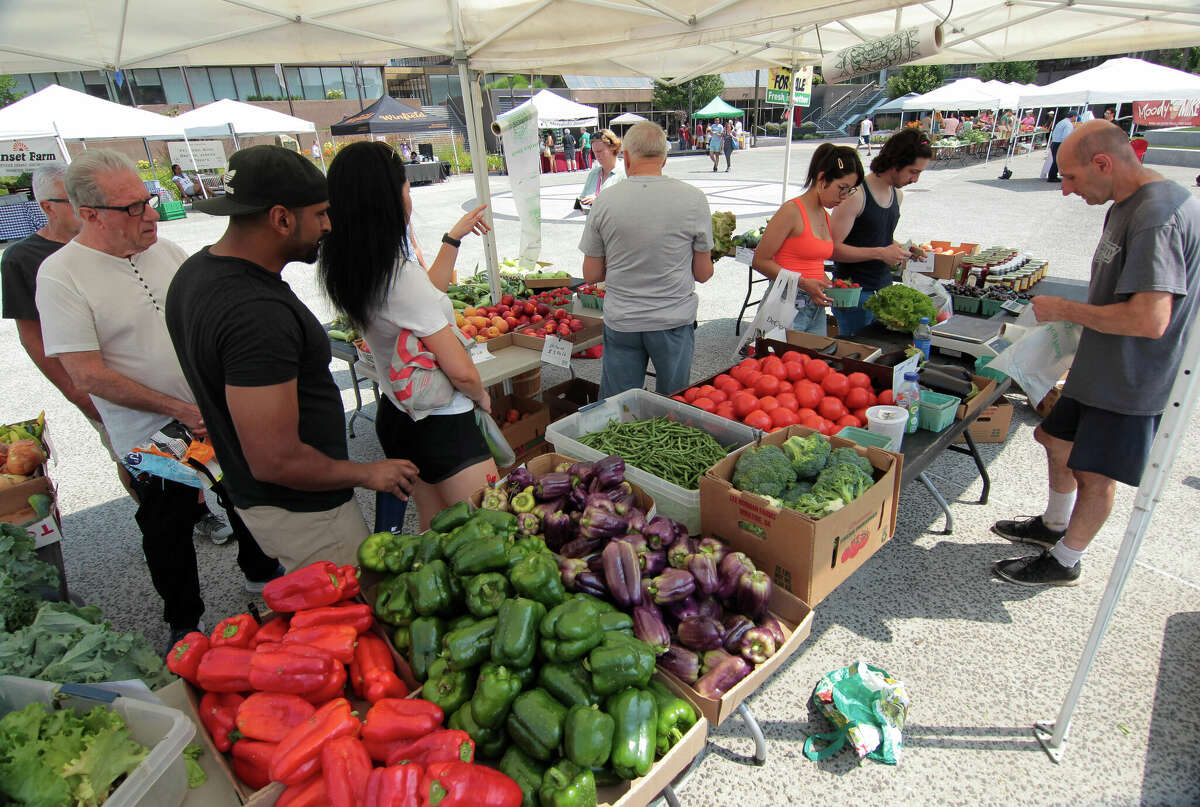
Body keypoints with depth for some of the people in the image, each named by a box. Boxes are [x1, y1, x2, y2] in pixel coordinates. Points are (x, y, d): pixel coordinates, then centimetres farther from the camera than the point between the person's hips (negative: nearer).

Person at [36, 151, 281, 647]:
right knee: (168, 536, 14)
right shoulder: (61, 275, -15)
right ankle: (184, 625, 36)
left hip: (222, 416, 5)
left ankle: (262, 577, 46)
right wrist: (180, 411, -19)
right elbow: (87, 376, -17)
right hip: (155, 438, -4)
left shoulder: (165, 250, 0)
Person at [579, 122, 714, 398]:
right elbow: (703, 273, -2)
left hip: (620, 323, 1)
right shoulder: (693, 199, -8)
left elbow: (591, 275, 1)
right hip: (674, 321, 0)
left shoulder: (605, 201, -6)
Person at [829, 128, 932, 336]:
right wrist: (880, 253, -23)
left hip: (884, 288, 8)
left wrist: (903, 249, 6)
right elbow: (832, 248, -21)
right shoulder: (856, 195, -15)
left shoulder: (897, 195, 12)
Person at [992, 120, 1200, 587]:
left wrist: (1065, 310, -21)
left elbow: (1150, 319, -32)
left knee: (1094, 474, 5)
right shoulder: (1128, 204, 7)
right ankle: (1053, 524, 43)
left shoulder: (1158, 215, -25)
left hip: (1131, 381, -10)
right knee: (1056, 439, 22)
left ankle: (1064, 562, 24)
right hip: (1102, 368, 10)